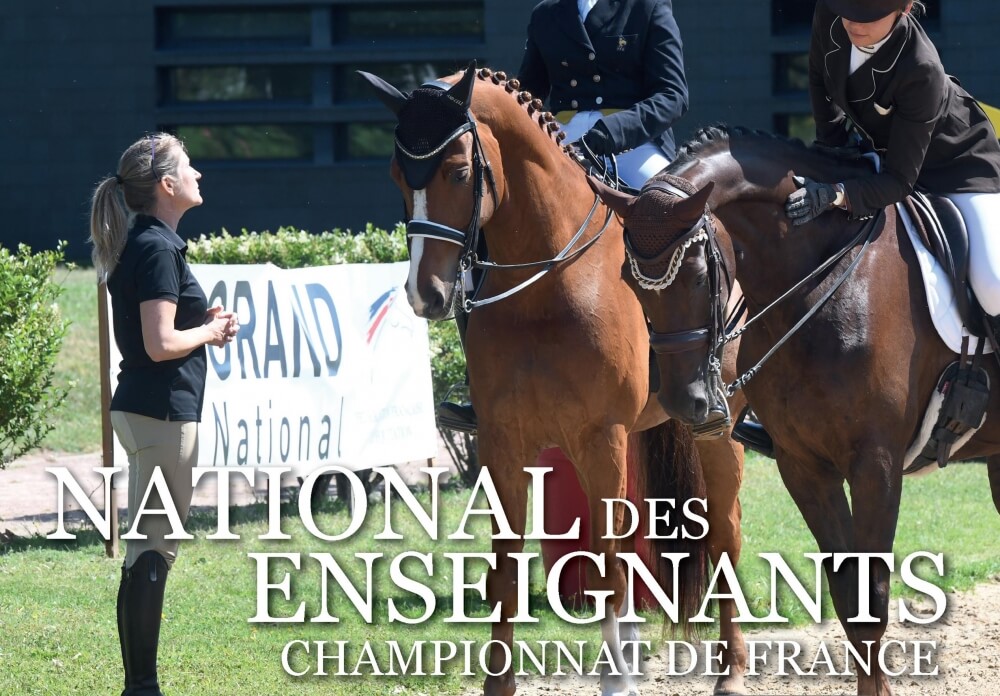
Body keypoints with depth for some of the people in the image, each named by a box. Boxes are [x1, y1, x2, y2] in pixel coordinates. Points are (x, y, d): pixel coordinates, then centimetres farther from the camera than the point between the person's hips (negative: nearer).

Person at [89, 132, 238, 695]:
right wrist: (211, 331, -7)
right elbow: (161, 343, -23)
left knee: (148, 549, 13)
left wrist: (206, 322, 10)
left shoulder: (145, 243, 14)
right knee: (155, 549, -6)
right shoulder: (158, 249, -16)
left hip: (142, 410, 10)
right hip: (164, 412, -10)